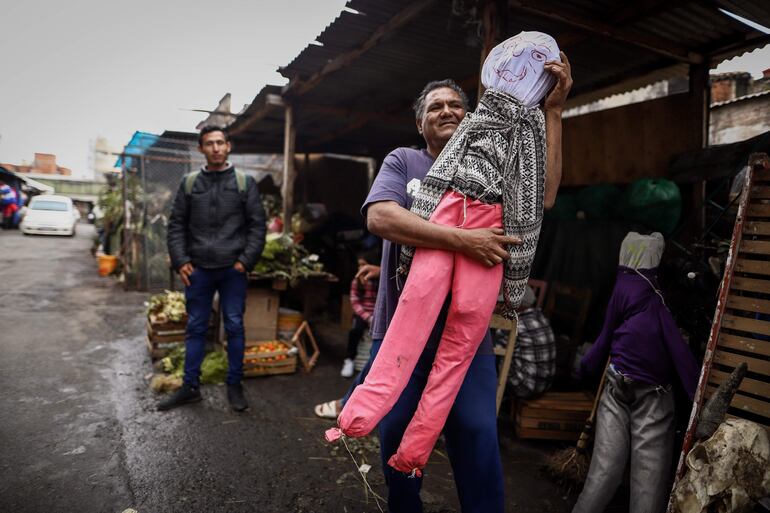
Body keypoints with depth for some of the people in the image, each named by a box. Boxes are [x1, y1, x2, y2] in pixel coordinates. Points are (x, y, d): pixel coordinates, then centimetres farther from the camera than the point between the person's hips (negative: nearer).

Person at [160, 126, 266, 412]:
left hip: (233, 270, -2)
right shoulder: (189, 183, 8)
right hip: (198, 269, 2)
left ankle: (234, 386, 17)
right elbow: (176, 225, 9)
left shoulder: (245, 183, 3)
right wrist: (180, 261, -1)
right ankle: (190, 386, 21)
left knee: (234, 327, 4)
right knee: (195, 328, 9)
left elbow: (257, 224, 0)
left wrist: (246, 260, -8)